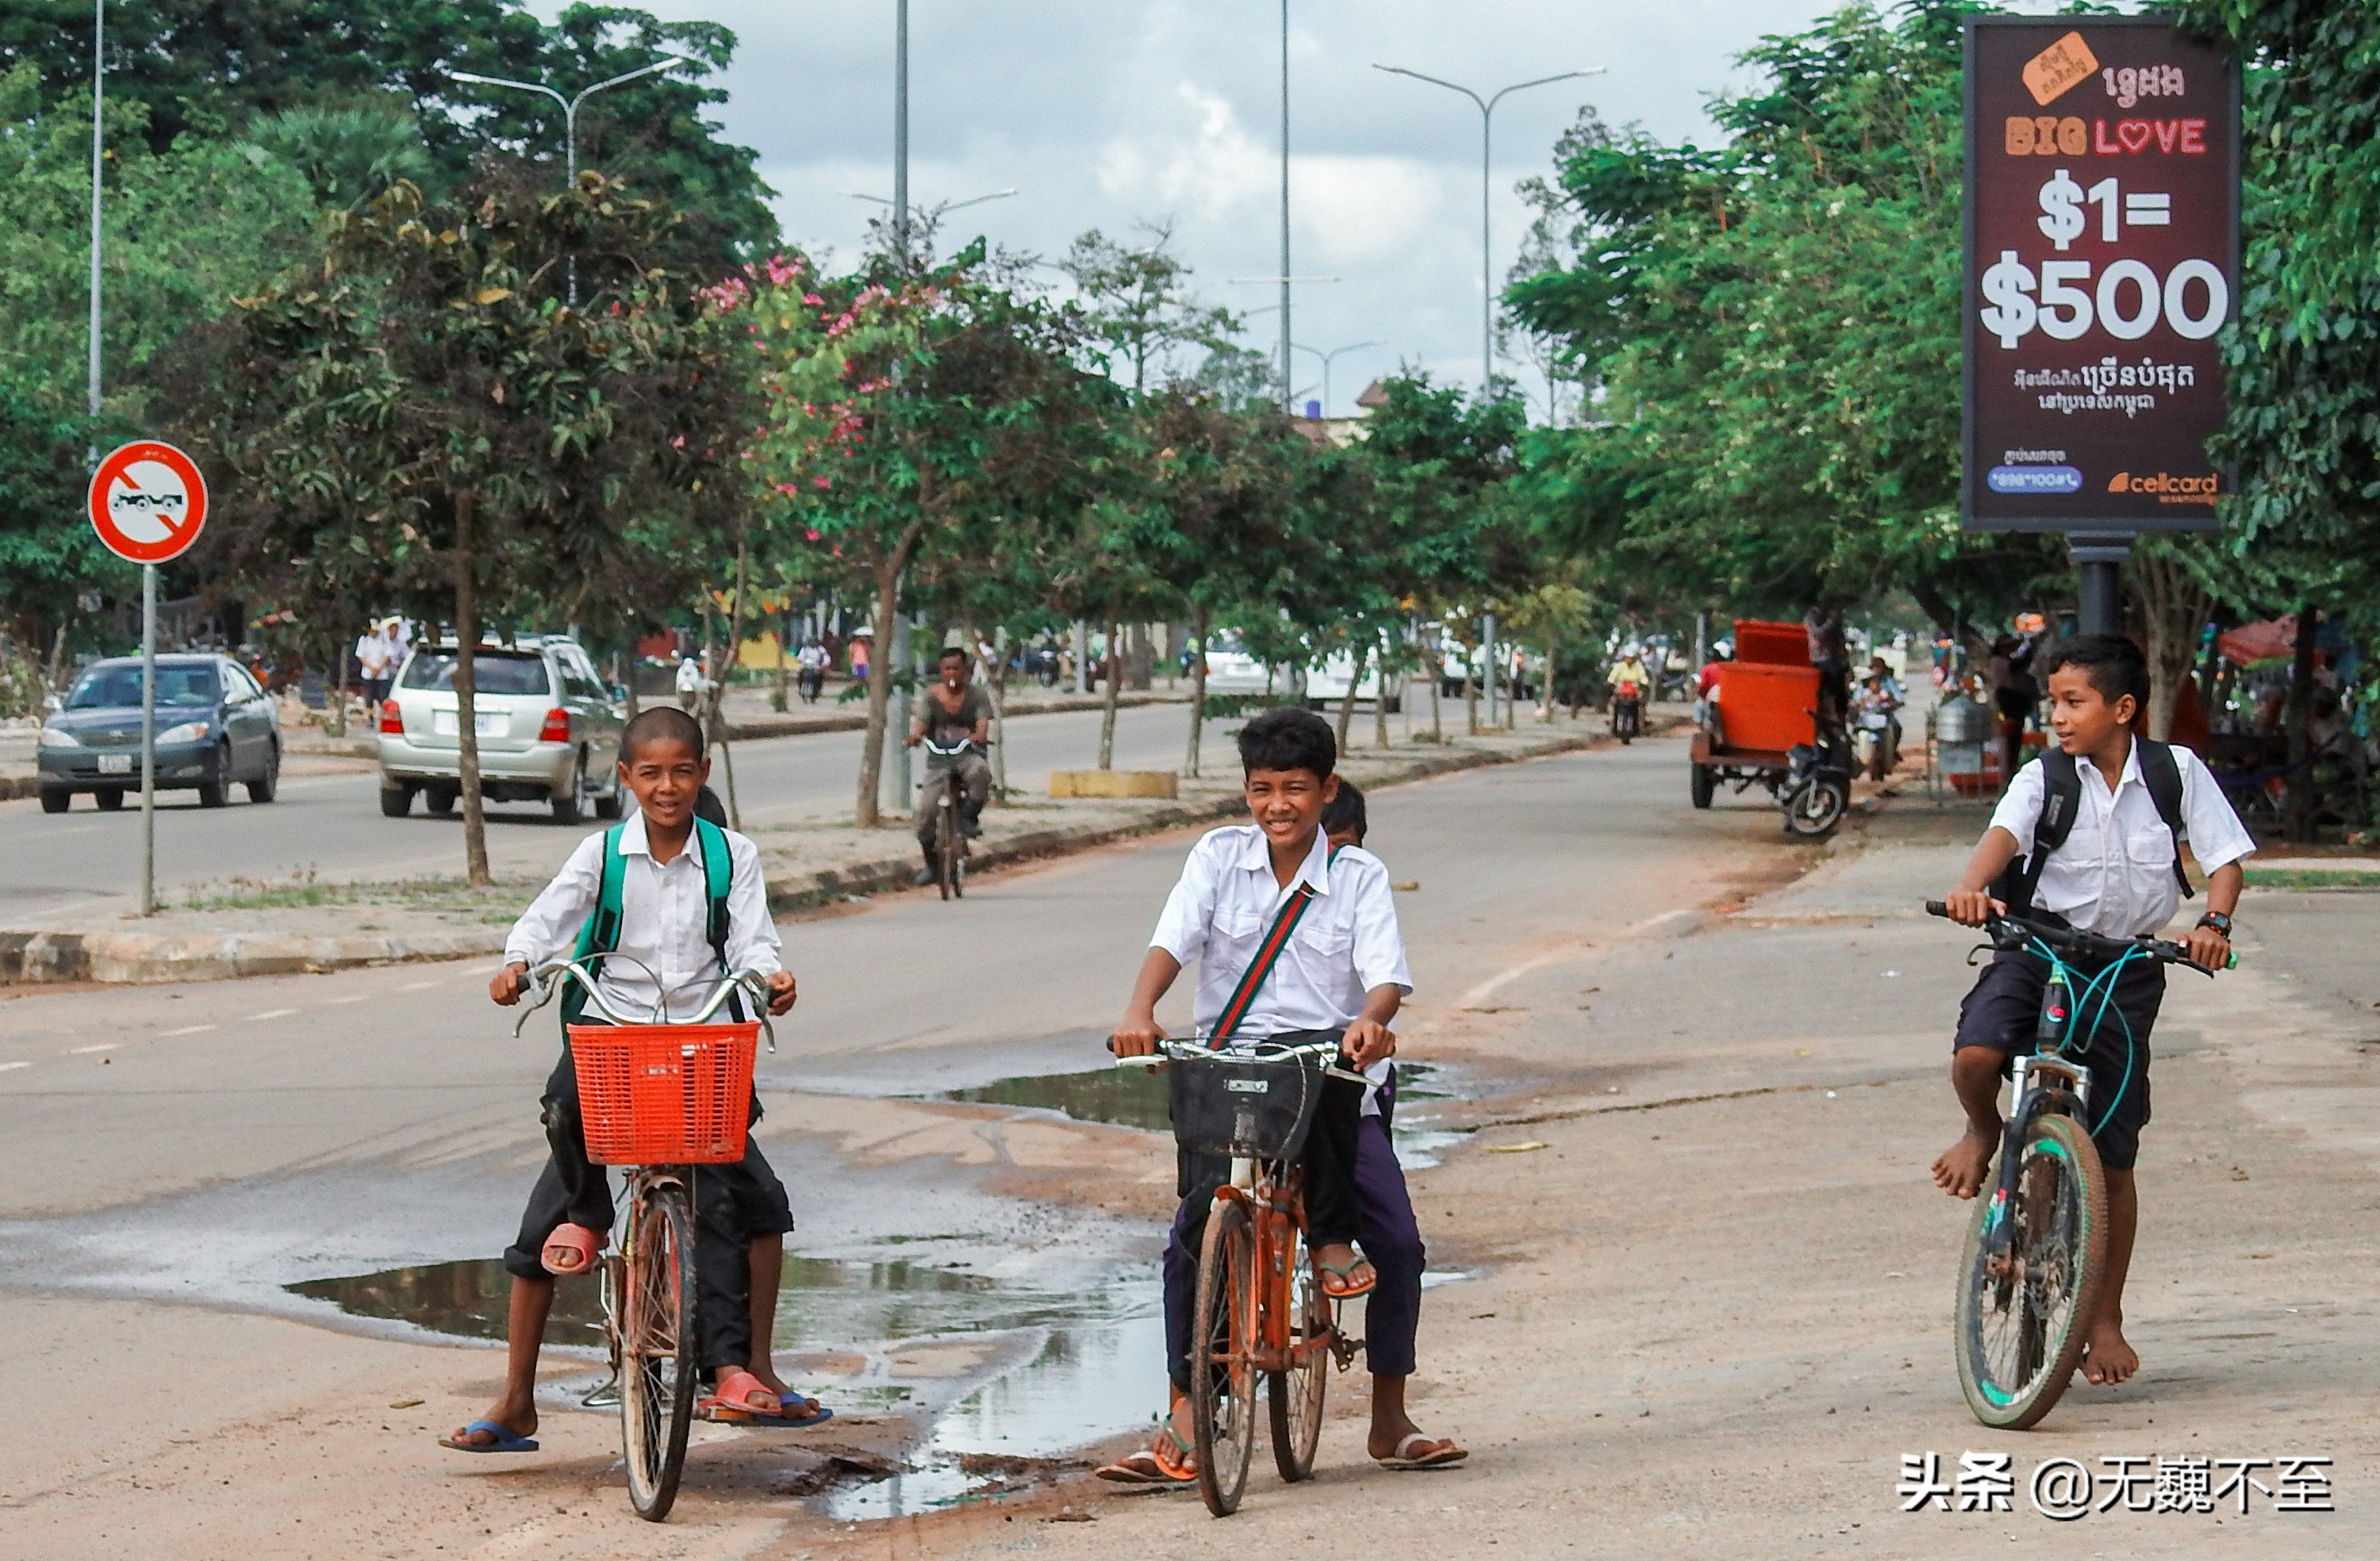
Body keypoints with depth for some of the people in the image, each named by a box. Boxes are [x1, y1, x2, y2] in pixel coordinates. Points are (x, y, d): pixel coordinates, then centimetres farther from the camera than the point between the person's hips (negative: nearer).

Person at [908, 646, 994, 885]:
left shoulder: (977, 696, 2)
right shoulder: (932, 695, 4)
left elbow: (983, 722, -12)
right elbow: (921, 722, -6)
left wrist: (980, 735, -36)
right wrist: (915, 735, -30)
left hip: (968, 755, -1)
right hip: (939, 758, 1)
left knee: (980, 772, -39)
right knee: (925, 812, -10)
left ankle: (968, 818, -17)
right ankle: (930, 864, 10)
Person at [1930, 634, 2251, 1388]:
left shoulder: (2176, 772, -4)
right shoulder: (2044, 778, -6)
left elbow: (2224, 858, -3)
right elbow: (2004, 833, -24)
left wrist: (2214, 922, -23)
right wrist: (1972, 888, -46)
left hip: (2127, 965, 0)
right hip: (2037, 947, 0)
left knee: (2113, 1156, 2)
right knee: (1976, 1054, -32)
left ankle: (2106, 1320, 17)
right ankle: (1985, 1133, 6)